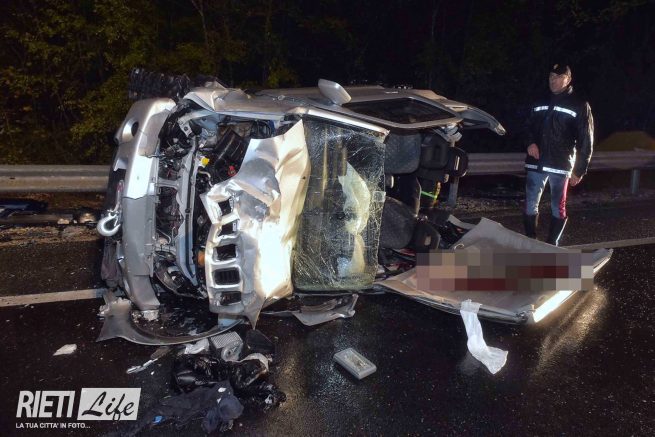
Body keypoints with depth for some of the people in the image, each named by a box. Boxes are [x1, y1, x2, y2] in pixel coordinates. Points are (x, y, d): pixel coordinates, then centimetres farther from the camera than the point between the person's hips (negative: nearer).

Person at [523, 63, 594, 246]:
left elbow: (585, 141, -2)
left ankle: (552, 245, 16)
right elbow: (529, 127, 21)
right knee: (530, 205, 5)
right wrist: (530, 142, -2)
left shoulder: (579, 106, -1)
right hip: (535, 164, 4)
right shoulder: (540, 103, 13)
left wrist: (579, 170, -6)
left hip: (560, 166, -4)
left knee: (558, 208, 6)